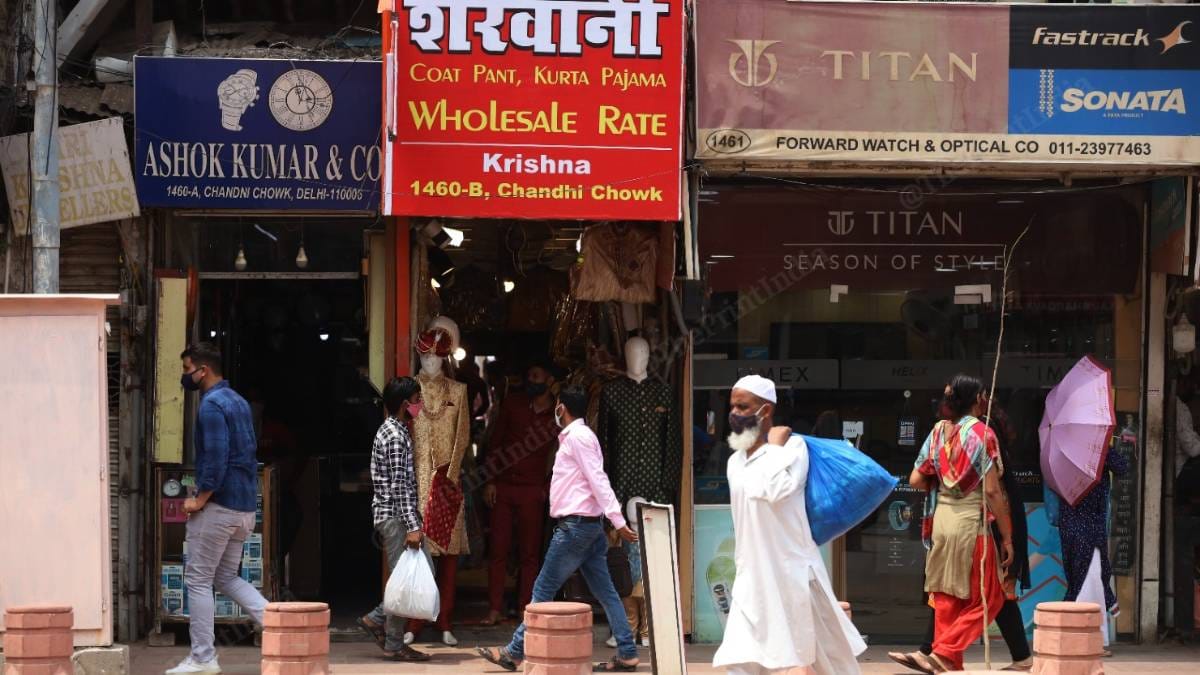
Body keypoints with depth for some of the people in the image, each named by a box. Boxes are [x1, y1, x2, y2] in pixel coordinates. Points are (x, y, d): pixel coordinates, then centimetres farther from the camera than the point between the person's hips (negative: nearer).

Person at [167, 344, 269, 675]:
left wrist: (200, 499, -15)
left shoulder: (211, 405, -15)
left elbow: (216, 459, -23)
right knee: (226, 577, 16)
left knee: (199, 579, 0)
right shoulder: (239, 402, 15)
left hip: (219, 505, -9)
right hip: (245, 507, 9)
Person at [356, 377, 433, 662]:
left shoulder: (392, 430, 16)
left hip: (390, 516, 10)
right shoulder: (396, 436, -16)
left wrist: (414, 522, 23)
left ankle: (377, 619, 16)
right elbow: (399, 487, -21)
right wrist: (412, 527, -23)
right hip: (395, 517, -10)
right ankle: (394, 645, 1)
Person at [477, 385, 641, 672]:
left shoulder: (576, 436, -13)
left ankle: (515, 652, 0)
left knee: (544, 589, -4)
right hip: (589, 525, 10)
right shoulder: (579, 435, 18)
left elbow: (598, 480, -20)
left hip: (575, 525, -10)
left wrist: (618, 521, -25)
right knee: (604, 591, 7)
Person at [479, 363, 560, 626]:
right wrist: (490, 480, 0)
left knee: (529, 553, 1)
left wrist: (548, 487, 0)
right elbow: (496, 441, 6)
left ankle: (525, 609, 7)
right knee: (498, 549, 0)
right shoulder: (512, 403, 4)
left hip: (532, 490, -1)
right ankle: (495, 610, 4)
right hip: (502, 486, 1)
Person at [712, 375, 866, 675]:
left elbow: (777, 490, -28)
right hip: (753, 579, 6)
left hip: (795, 574, -6)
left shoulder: (792, 446, -9)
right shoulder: (734, 462, 12)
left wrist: (776, 446, -16)